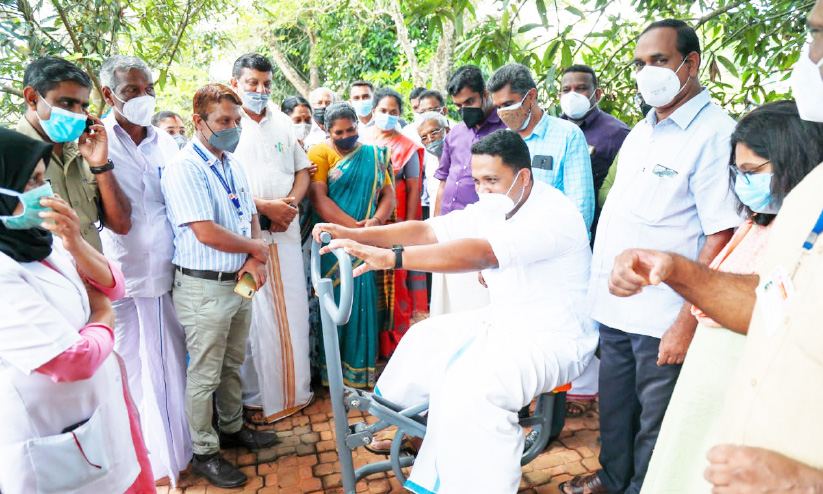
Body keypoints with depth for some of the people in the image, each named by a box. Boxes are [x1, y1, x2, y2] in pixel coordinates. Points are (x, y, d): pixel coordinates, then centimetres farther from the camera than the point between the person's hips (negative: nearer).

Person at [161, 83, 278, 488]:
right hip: (204, 288, -8)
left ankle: (232, 428, 39)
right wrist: (256, 247, -9)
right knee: (204, 375, 6)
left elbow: (252, 218, 13)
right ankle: (203, 452, 22)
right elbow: (206, 233, -23)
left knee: (233, 364, 21)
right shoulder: (184, 169, -16)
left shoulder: (233, 165, 11)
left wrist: (254, 260, -5)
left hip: (239, 283, 8)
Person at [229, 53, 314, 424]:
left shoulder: (283, 123, 15)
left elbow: (302, 170, 16)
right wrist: (265, 206, -15)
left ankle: (294, 389, 24)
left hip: (286, 231, 5)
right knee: (253, 316, -1)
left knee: (293, 310, 9)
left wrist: (290, 203, -2)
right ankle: (255, 397, 13)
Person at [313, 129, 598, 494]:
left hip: (553, 338, -8)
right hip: (501, 320, 9)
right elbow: (426, 231, -6)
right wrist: (354, 234, -17)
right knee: (426, 339, 9)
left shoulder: (555, 214, -25)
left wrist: (391, 256, -46)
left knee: (471, 385, -30)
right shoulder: (492, 208, 2)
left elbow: (480, 253, -39)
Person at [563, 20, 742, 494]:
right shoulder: (640, 132, 12)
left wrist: (687, 323, -21)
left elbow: (721, 236, -18)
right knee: (614, 406, 22)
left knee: (655, 423, 10)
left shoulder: (715, 133, -13)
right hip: (613, 306, 8)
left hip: (661, 318, -7)